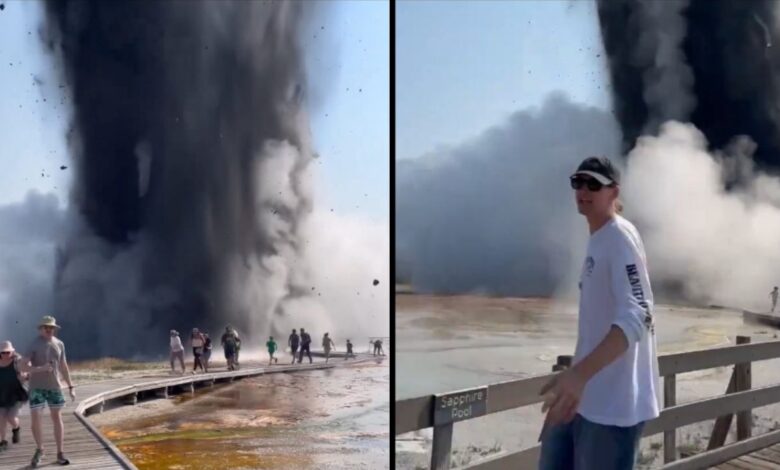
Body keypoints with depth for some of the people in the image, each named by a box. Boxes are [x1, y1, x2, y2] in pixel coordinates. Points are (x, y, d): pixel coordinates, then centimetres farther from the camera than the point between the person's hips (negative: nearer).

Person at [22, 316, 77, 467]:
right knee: (35, 419, -5)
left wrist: (71, 387, 10)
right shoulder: (34, 344, -6)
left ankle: (60, 453, 11)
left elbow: (63, 366, 12)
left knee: (57, 418, 5)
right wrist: (39, 369, -30)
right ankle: (39, 450, 17)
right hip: (36, 386, -3)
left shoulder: (59, 344, 6)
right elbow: (24, 364, -12)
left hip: (54, 386, 3)